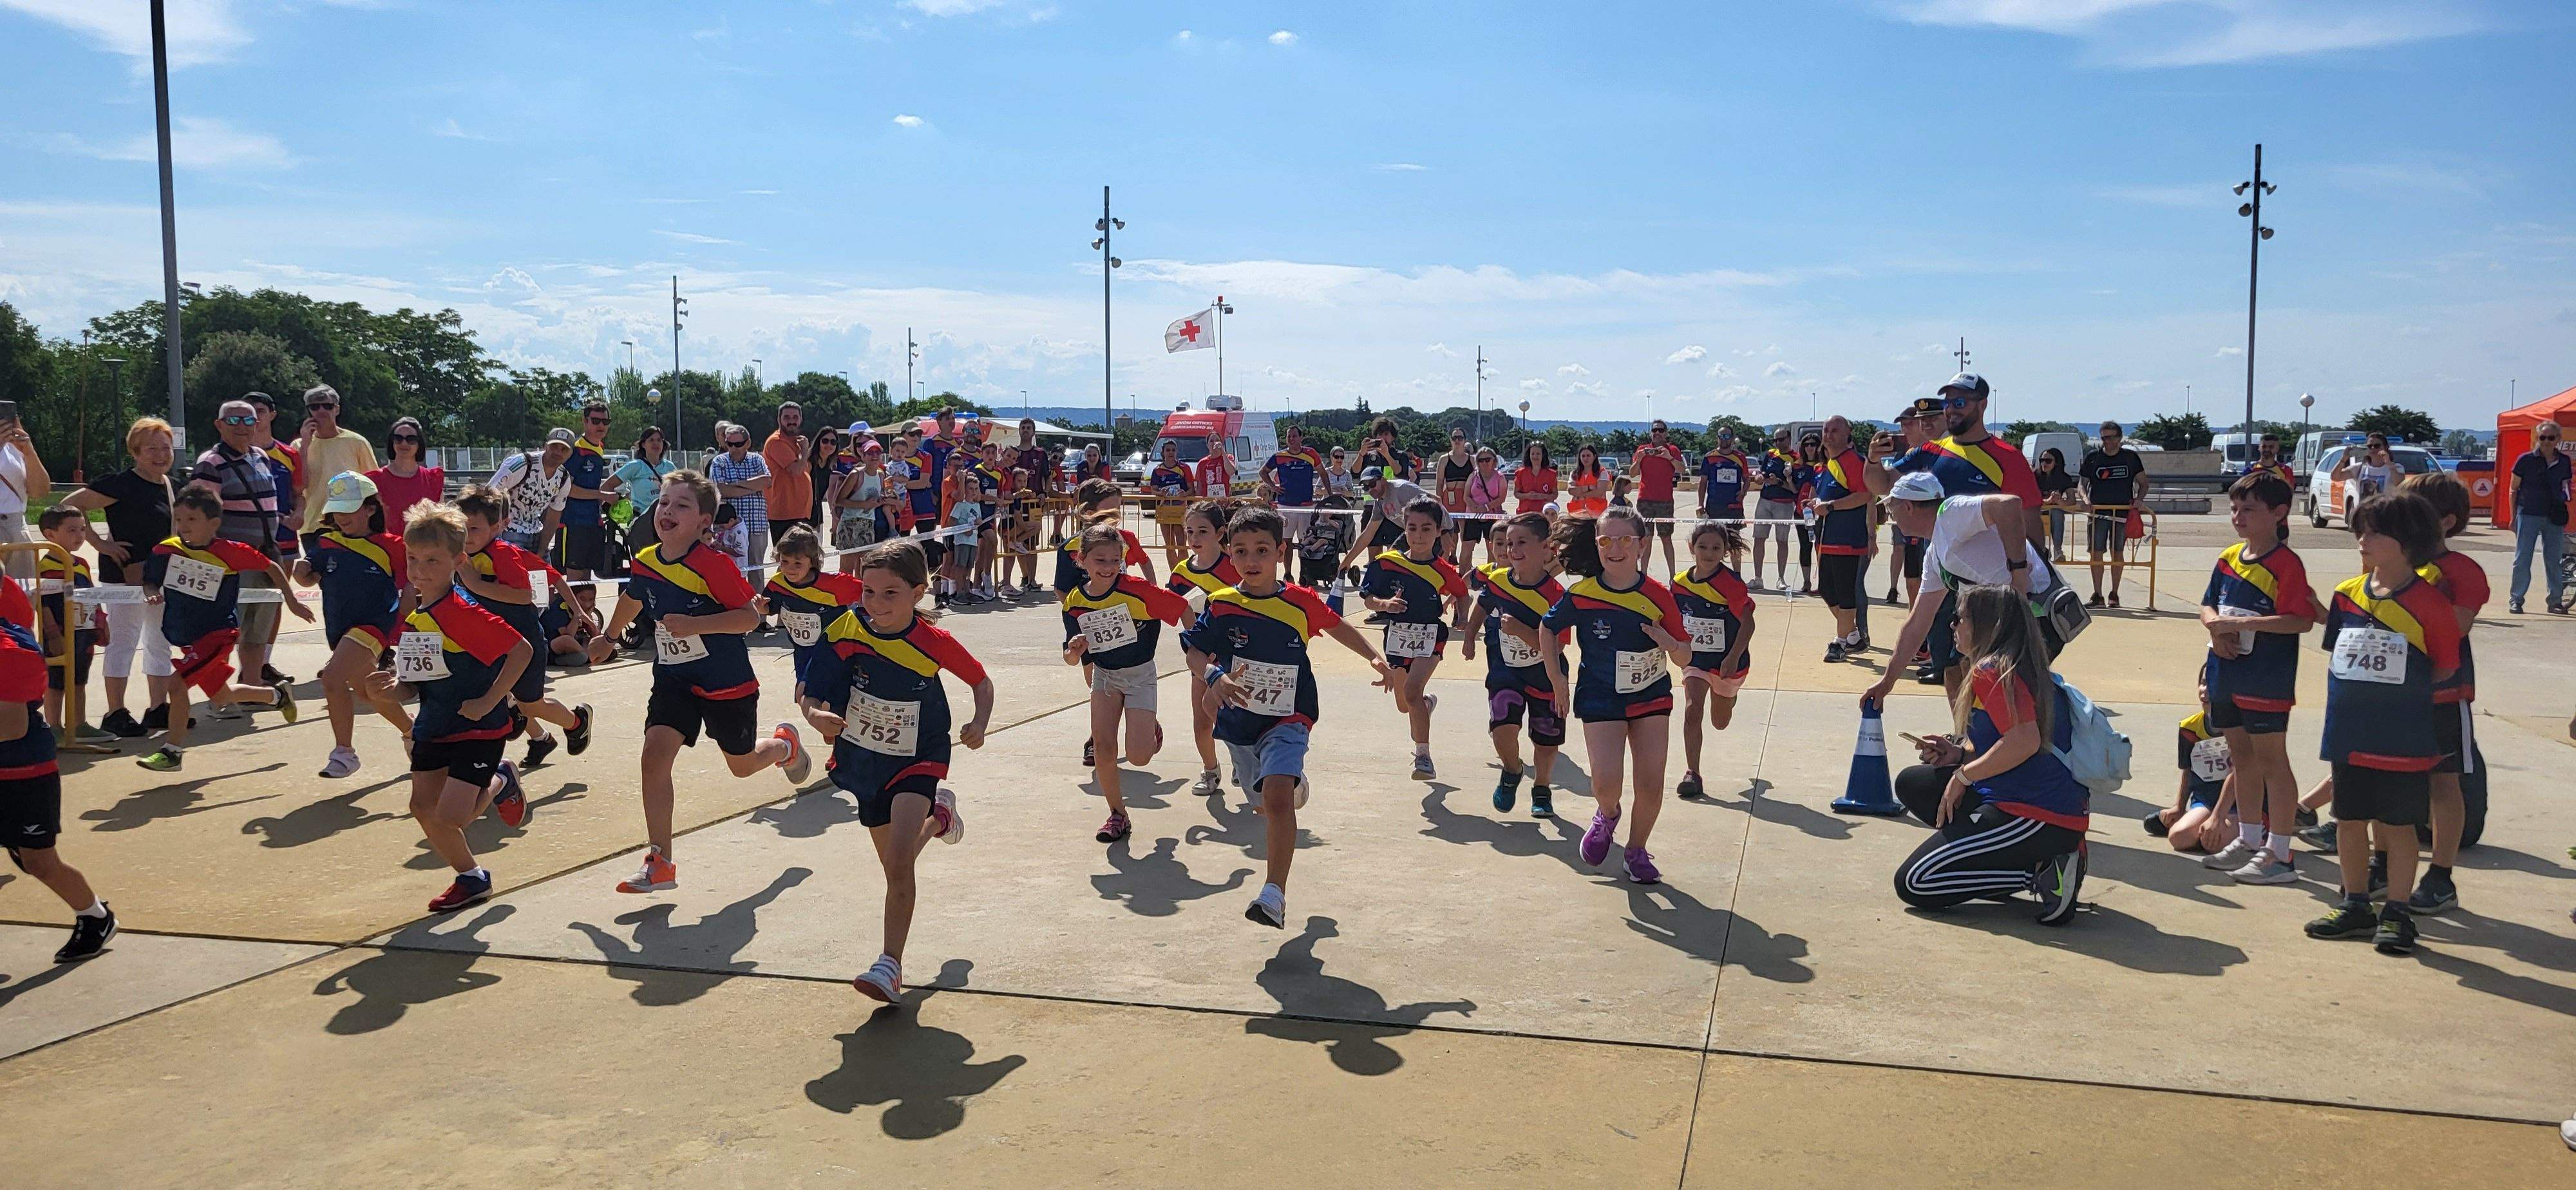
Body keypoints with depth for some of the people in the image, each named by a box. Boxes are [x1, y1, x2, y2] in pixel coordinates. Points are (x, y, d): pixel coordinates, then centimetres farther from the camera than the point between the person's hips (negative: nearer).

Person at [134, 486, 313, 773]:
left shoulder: (230, 552, -15)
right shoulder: (167, 550, -5)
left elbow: (272, 567, -2)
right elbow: (150, 581, 9)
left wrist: (292, 602, 3)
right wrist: (152, 594, -15)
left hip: (218, 633, -6)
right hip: (187, 639, 6)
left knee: (177, 682, -21)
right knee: (221, 697, 20)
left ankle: (171, 751, -9)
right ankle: (278, 694, 45)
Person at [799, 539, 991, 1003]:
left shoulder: (935, 643, -19)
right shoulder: (846, 633, -17)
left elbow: (982, 683, -2)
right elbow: (810, 696, -15)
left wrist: (979, 724, -20)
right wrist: (817, 715, -38)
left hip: (916, 761, -3)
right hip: (861, 760, 4)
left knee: (899, 860, -22)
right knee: (893, 865, 18)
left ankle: (890, 966, -13)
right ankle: (938, 817, 51)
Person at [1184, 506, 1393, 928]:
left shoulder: (1301, 602, -7)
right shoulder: (1222, 605, -7)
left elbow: (1336, 626, 12)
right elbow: (1195, 651, -6)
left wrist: (1374, 659, 5)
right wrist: (1215, 678, -26)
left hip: (1287, 721, -3)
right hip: (1239, 722, 3)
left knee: (1277, 796, -26)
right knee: (1267, 804, 22)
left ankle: (1274, 894, -28)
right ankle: (1293, 782, 61)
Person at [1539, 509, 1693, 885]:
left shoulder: (1659, 597, -12)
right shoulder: (1581, 594, -14)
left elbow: (1685, 658, -5)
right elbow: (1548, 630, 5)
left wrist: (1668, 642, -28)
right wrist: (1559, 682, 3)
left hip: (1652, 697, 1)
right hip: (1600, 699, -1)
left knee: (1652, 786, -3)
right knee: (1606, 783, -15)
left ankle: (1636, 852, 24)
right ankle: (1607, 816, 22)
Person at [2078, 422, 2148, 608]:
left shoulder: (2130, 457, 5)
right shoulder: (2092, 457, 4)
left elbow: (2143, 483, 10)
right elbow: (2082, 483, 7)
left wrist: (2139, 498, -8)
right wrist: (2085, 498, -13)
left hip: (2122, 512, 0)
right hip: (2097, 511, 0)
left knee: (2117, 553, 6)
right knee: (2096, 553, -4)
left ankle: (2114, 594, 15)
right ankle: (2097, 596, 2)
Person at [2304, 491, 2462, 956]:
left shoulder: (2429, 604, -10)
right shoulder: (2347, 594, 4)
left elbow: (2445, 670, -3)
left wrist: (2402, 692, -5)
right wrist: (2353, 694, 6)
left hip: (2403, 738, -5)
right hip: (2349, 735, 5)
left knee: (2398, 825, 5)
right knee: (2349, 820, 13)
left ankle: (2397, 914, 16)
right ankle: (2356, 905, 26)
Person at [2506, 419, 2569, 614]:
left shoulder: (2563, 462, 6)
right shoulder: (2526, 460, -4)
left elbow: (2563, 487, 16)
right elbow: (2514, 489, 2)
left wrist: (2562, 515, 9)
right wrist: (2513, 517, 0)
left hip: (2554, 517, 3)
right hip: (2528, 515, -3)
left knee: (2554, 561, 7)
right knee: (2522, 559, 0)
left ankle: (2556, 602, 14)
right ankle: (2516, 600, 7)